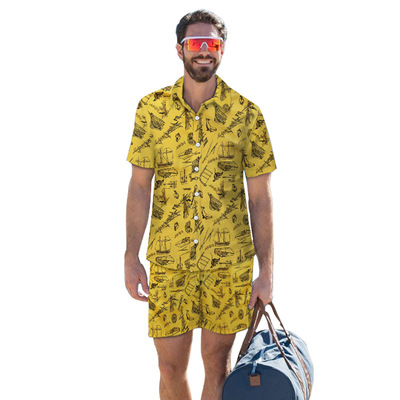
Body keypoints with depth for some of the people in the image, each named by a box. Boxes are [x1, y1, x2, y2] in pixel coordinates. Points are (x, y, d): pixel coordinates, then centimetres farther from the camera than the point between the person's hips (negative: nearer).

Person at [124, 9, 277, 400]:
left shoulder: (246, 113, 0)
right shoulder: (152, 108, 2)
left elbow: (260, 196, 1)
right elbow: (140, 186, 3)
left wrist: (266, 271, -2)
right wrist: (131, 258, -4)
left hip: (229, 261, 0)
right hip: (168, 260, 1)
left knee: (217, 362, 8)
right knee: (170, 365, 5)